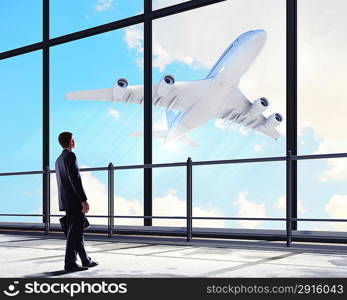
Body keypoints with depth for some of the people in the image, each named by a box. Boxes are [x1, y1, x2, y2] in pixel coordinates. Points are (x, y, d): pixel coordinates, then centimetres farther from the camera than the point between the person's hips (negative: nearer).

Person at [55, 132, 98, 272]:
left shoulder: (58, 159, 18)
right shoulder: (70, 156, -11)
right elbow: (75, 179, -20)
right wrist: (84, 200, -20)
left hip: (66, 202, 10)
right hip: (75, 202, -10)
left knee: (77, 232, 13)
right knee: (74, 233, -5)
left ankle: (86, 261, 19)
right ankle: (70, 263, -3)